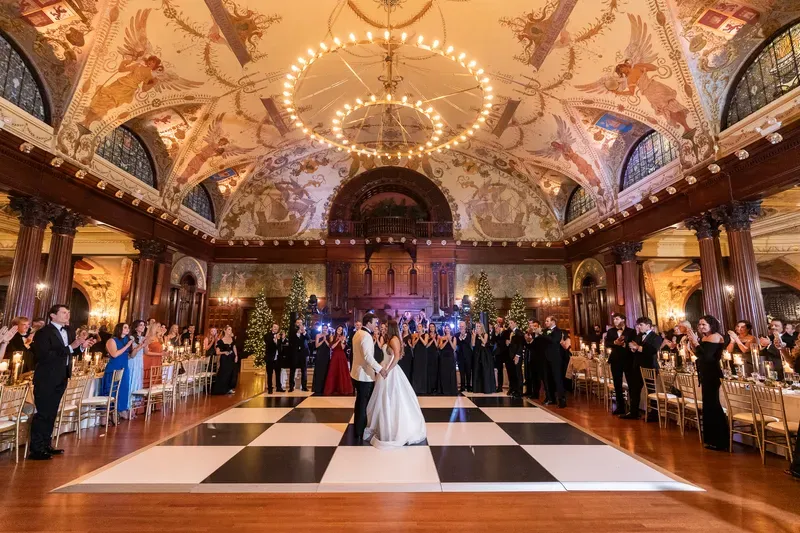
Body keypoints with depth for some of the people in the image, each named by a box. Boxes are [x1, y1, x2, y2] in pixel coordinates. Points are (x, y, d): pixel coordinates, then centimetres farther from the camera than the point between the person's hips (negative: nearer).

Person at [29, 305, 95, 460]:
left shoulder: (69, 331, 7)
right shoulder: (44, 332, -16)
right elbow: (45, 356, -26)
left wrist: (82, 346, -6)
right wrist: (71, 347, -29)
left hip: (61, 378, 8)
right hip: (46, 379, -8)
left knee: (51, 413, 15)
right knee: (43, 413, -1)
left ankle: (46, 445, 25)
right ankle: (36, 449, 9)